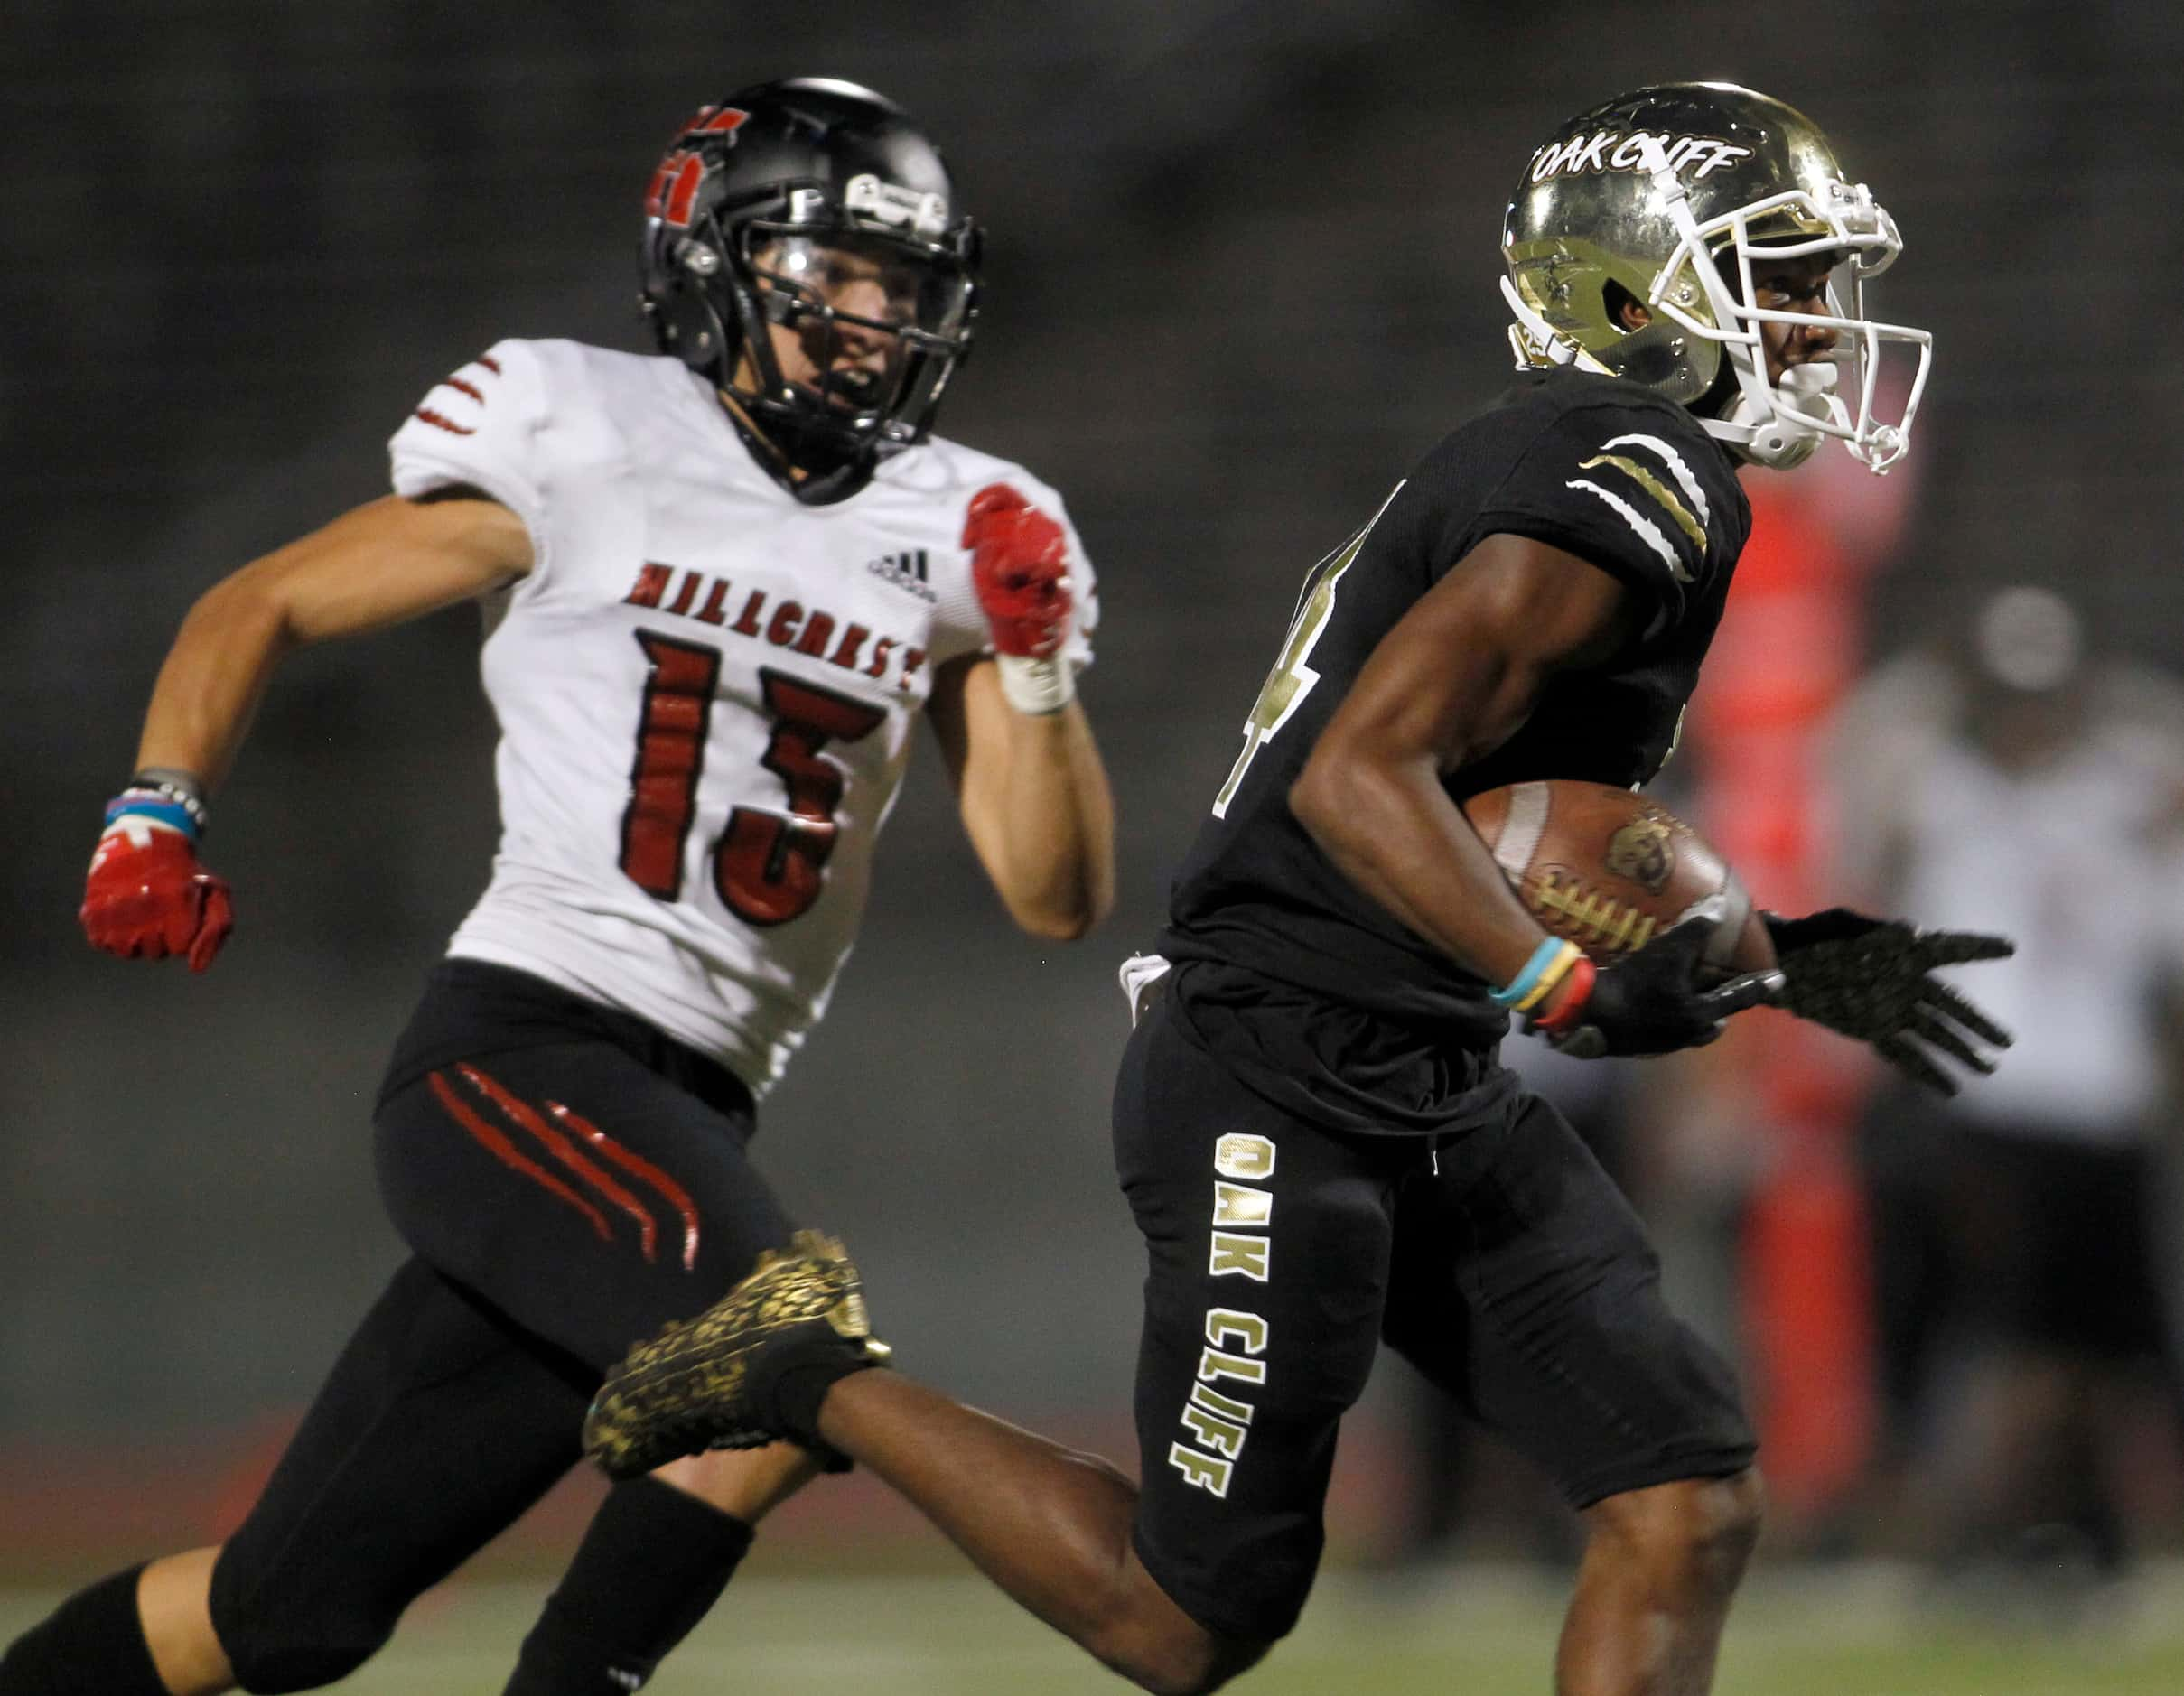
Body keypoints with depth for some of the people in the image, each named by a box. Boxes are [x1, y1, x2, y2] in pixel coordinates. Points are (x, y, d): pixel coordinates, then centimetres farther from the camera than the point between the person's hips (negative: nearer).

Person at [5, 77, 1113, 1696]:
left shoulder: (949, 539, 11)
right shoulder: (583, 452, -1)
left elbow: (1058, 895, 10)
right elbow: (261, 607, 9)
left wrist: (1036, 663, -5)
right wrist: (157, 815, -6)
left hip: (685, 1117, 5)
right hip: (517, 1050, -5)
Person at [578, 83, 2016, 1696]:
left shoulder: (1560, 471, 15)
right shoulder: (1642, 488, -17)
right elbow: (1360, 777, -26)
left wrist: (1774, 961, 14)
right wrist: (1574, 991, -30)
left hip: (1439, 1107, 10)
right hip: (1278, 1095, -10)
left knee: (1689, 1506, -1)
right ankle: (821, 1383, 16)